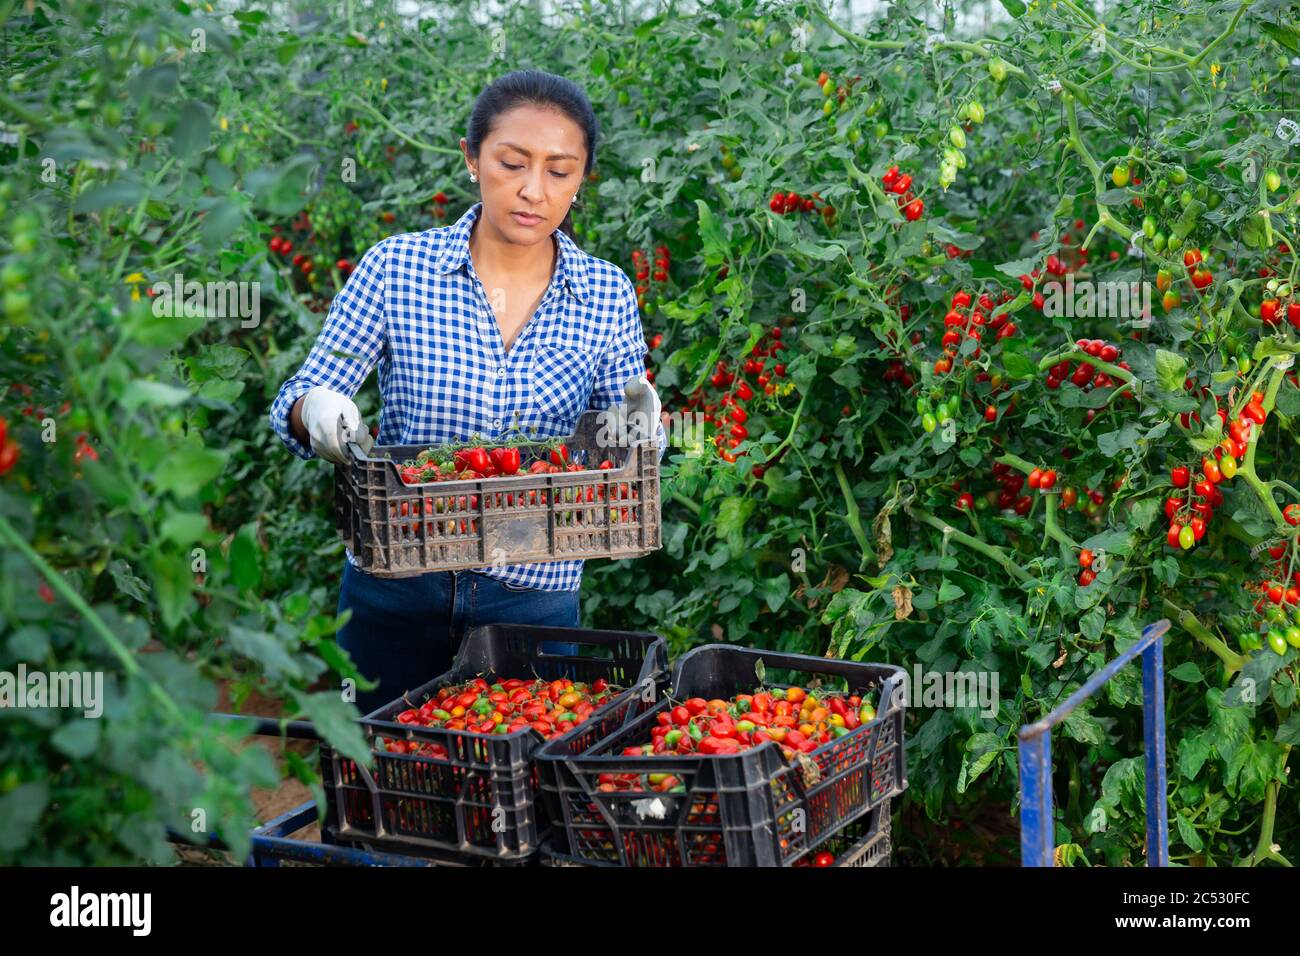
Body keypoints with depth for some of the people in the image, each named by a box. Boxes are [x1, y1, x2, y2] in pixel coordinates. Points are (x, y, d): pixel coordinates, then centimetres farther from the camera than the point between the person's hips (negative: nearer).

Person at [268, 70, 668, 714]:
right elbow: (297, 401, -5)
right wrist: (315, 412, -28)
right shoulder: (395, 268, -6)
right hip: (394, 592, 0)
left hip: (534, 599, 1)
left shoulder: (607, 296, -2)